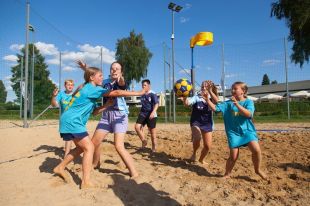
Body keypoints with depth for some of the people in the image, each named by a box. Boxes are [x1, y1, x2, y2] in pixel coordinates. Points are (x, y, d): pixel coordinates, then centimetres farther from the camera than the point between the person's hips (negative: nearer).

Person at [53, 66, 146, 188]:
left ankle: (60, 168, 30)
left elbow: (94, 111, 16)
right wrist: (139, 93, -16)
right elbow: (116, 93, -18)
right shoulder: (92, 88, -12)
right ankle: (86, 182, -8)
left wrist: (108, 104, 4)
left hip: (69, 121, 10)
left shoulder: (86, 89, 17)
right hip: (72, 121, -10)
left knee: (81, 147, 18)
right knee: (89, 147, -9)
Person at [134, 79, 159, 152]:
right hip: (143, 113, 6)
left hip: (151, 115, -6)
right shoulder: (142, 94, 10)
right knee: (137, 126, -13)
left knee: (152, 131, 3)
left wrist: (153, 112, -35)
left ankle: (154, 147, 19)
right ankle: (144, 141, 6)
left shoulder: (152, 94, -10)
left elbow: (156, 104, -20)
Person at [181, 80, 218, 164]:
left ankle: (201, 159, 36)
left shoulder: (211, 98, -4)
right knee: (197, 138, -31)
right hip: (196, 122, -2)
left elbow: (217, 102, -28)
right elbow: (186, 103, -23)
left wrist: (210, 91, -41)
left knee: (208, 146, 5)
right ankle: (194, 153, 1)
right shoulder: (196, 97, -7)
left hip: (207, 124, 3)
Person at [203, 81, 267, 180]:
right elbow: (215, 108, -1)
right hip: (233, 132, 1)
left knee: (256, 150, -17)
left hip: (247, 130, 0)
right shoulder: (228, 103, 3)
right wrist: (207, 98, -12)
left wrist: (236, 103, -26)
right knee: (233, 156, 0)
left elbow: (248, 114, -20)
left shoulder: (248, 102, -3)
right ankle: (227, 173, 24)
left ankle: (258, 170, 12)